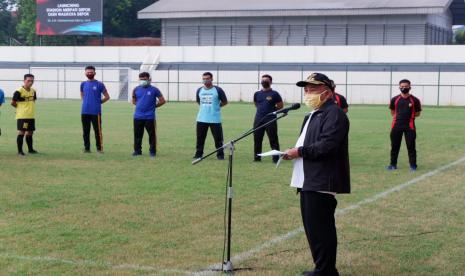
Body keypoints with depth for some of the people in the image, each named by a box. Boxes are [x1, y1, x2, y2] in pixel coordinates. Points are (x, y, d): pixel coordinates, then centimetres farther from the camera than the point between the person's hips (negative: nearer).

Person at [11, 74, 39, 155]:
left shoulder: (33, 91, 7)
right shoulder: (19, 91, -14)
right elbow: (13, 103, -9)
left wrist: (30, 108, 9)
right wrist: (20, 108, 2)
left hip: (31, 116, 7)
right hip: (22, 116, -7)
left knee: (30, 133, 14)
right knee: (21, 132, -5)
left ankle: (30, 149, 25)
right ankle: (20, 151, 0)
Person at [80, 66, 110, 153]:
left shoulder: (99, 84, -1)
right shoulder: (83, 84, 11)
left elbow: (107, 97, 4)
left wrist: (99, 102, 1)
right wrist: (86, 102, 14)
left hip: (96, 112, -4)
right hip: (85, 112, 4)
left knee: (97, 131, -3)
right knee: (85, 131, 8)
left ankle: (99, 148, 3)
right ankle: (87, 148, 15)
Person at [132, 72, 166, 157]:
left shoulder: (154, 90, -3)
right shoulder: (136, 89, 7)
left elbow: (162, 101, 2)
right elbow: (134, 101, 22)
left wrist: (153, 106, 4)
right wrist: (140, 105, 9)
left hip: (149, 117, -3)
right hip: (138, 116, 3)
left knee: (152, 135, 1)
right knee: (137, 134, 8)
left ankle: (152, 151, 11)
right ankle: (137, 150, 19)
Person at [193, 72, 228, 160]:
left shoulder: (218, 90, -4)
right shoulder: (199, 90, 8)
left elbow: (225, 102, 5)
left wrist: (216, 106, 4)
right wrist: (205, 108, 12)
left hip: (215, 119, -4)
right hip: (201, 119, 4)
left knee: (218, 138, -1)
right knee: (200, 138, 7)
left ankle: (220, 154, 8)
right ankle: (199, 153, 17)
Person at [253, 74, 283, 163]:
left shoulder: (274, 94, -2)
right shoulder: (257, 94, 10)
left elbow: (280, 106, 4)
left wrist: (271, 111, 1)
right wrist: (262, 110, 13)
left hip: (271, 120, -4)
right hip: (258, 119, 4)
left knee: (273, 139, -4)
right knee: (257, 139, 8)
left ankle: (276, 157, -1)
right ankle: (257, 157, 17)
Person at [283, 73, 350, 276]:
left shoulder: (334, 114, -12)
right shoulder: (312, 116, 22)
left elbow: (327, 145, -22)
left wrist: (300, 151, -14)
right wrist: (294, 152, 7)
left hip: (322, 183, -11)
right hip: (309, 181, 11)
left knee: (320, 229, -6)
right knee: (312, 227, 16)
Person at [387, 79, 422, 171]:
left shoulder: (414, 100, 0)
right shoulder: (395, 99, 6)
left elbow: (418, 113, 8)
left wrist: (409, 116, -3)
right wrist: (399, 116, 5)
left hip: (409, 126, -2)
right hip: (396, 125, 2)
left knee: (411, 146, 0)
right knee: (394, 145, 7)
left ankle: (413, 165, 9)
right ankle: (393, 164, 17)